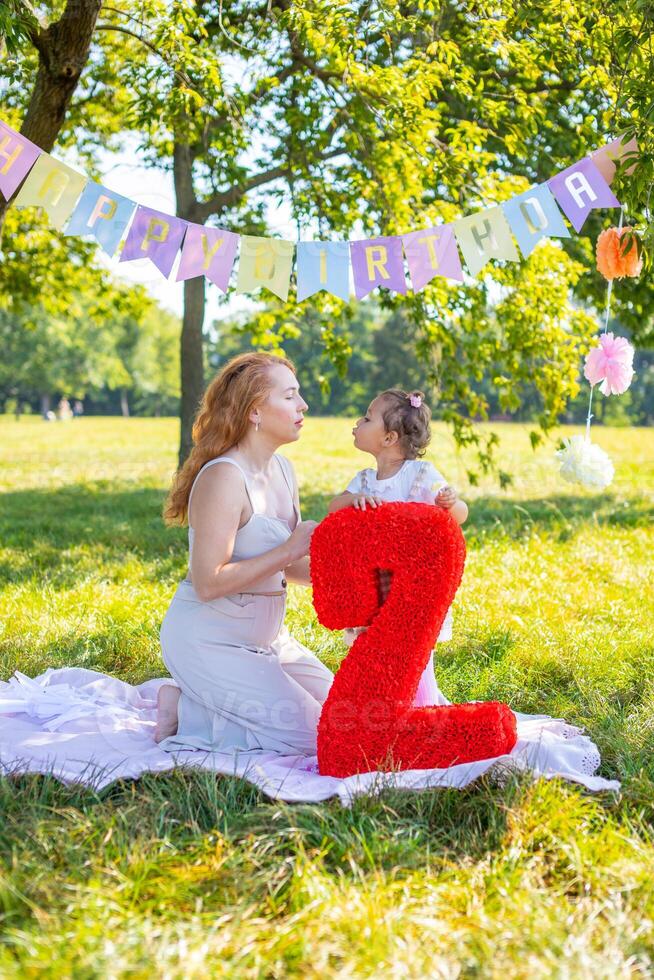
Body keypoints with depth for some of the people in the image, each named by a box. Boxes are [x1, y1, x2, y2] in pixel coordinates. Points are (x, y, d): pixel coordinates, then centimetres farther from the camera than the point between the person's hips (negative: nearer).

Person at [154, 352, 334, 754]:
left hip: (266, 637, 9)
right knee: (310, 735, -10)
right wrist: (289, 550, -24)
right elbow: (208, 583, -27)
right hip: (208, 642, -9)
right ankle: (185, 710, 2)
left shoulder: (282, 469, 5)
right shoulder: (223, 477, -23)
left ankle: (197, 701, 14)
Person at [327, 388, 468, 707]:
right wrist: (351, 498, -29)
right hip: (373, 590, 6)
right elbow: (333, 509, -7)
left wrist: (450, 503, -29)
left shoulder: (422, 475, -8)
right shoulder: (363, 480, 8)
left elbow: (459, 517, -6)